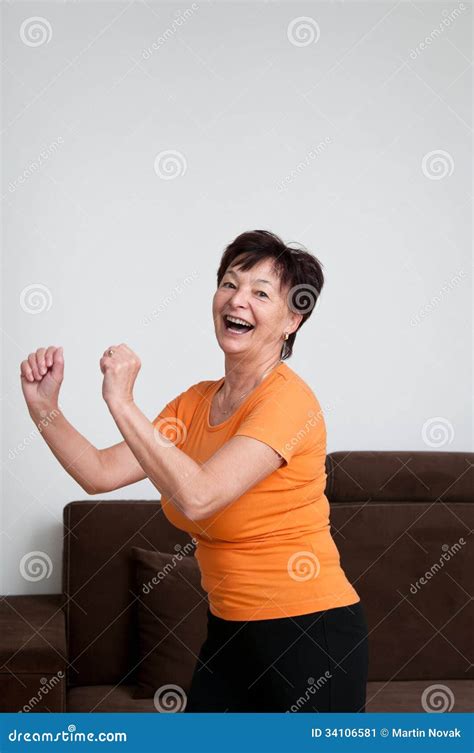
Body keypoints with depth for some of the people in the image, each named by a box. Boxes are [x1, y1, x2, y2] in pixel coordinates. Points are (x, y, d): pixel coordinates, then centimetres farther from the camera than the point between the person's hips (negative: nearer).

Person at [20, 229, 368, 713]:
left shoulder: (287, 400, -17)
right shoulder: (196, 402, 7)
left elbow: (196, 497, -29)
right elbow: (101, 473, 3)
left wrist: (121, 403, -26)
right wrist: (43, 407, -9)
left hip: (310, 635, -7)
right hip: (230, 630, 7)